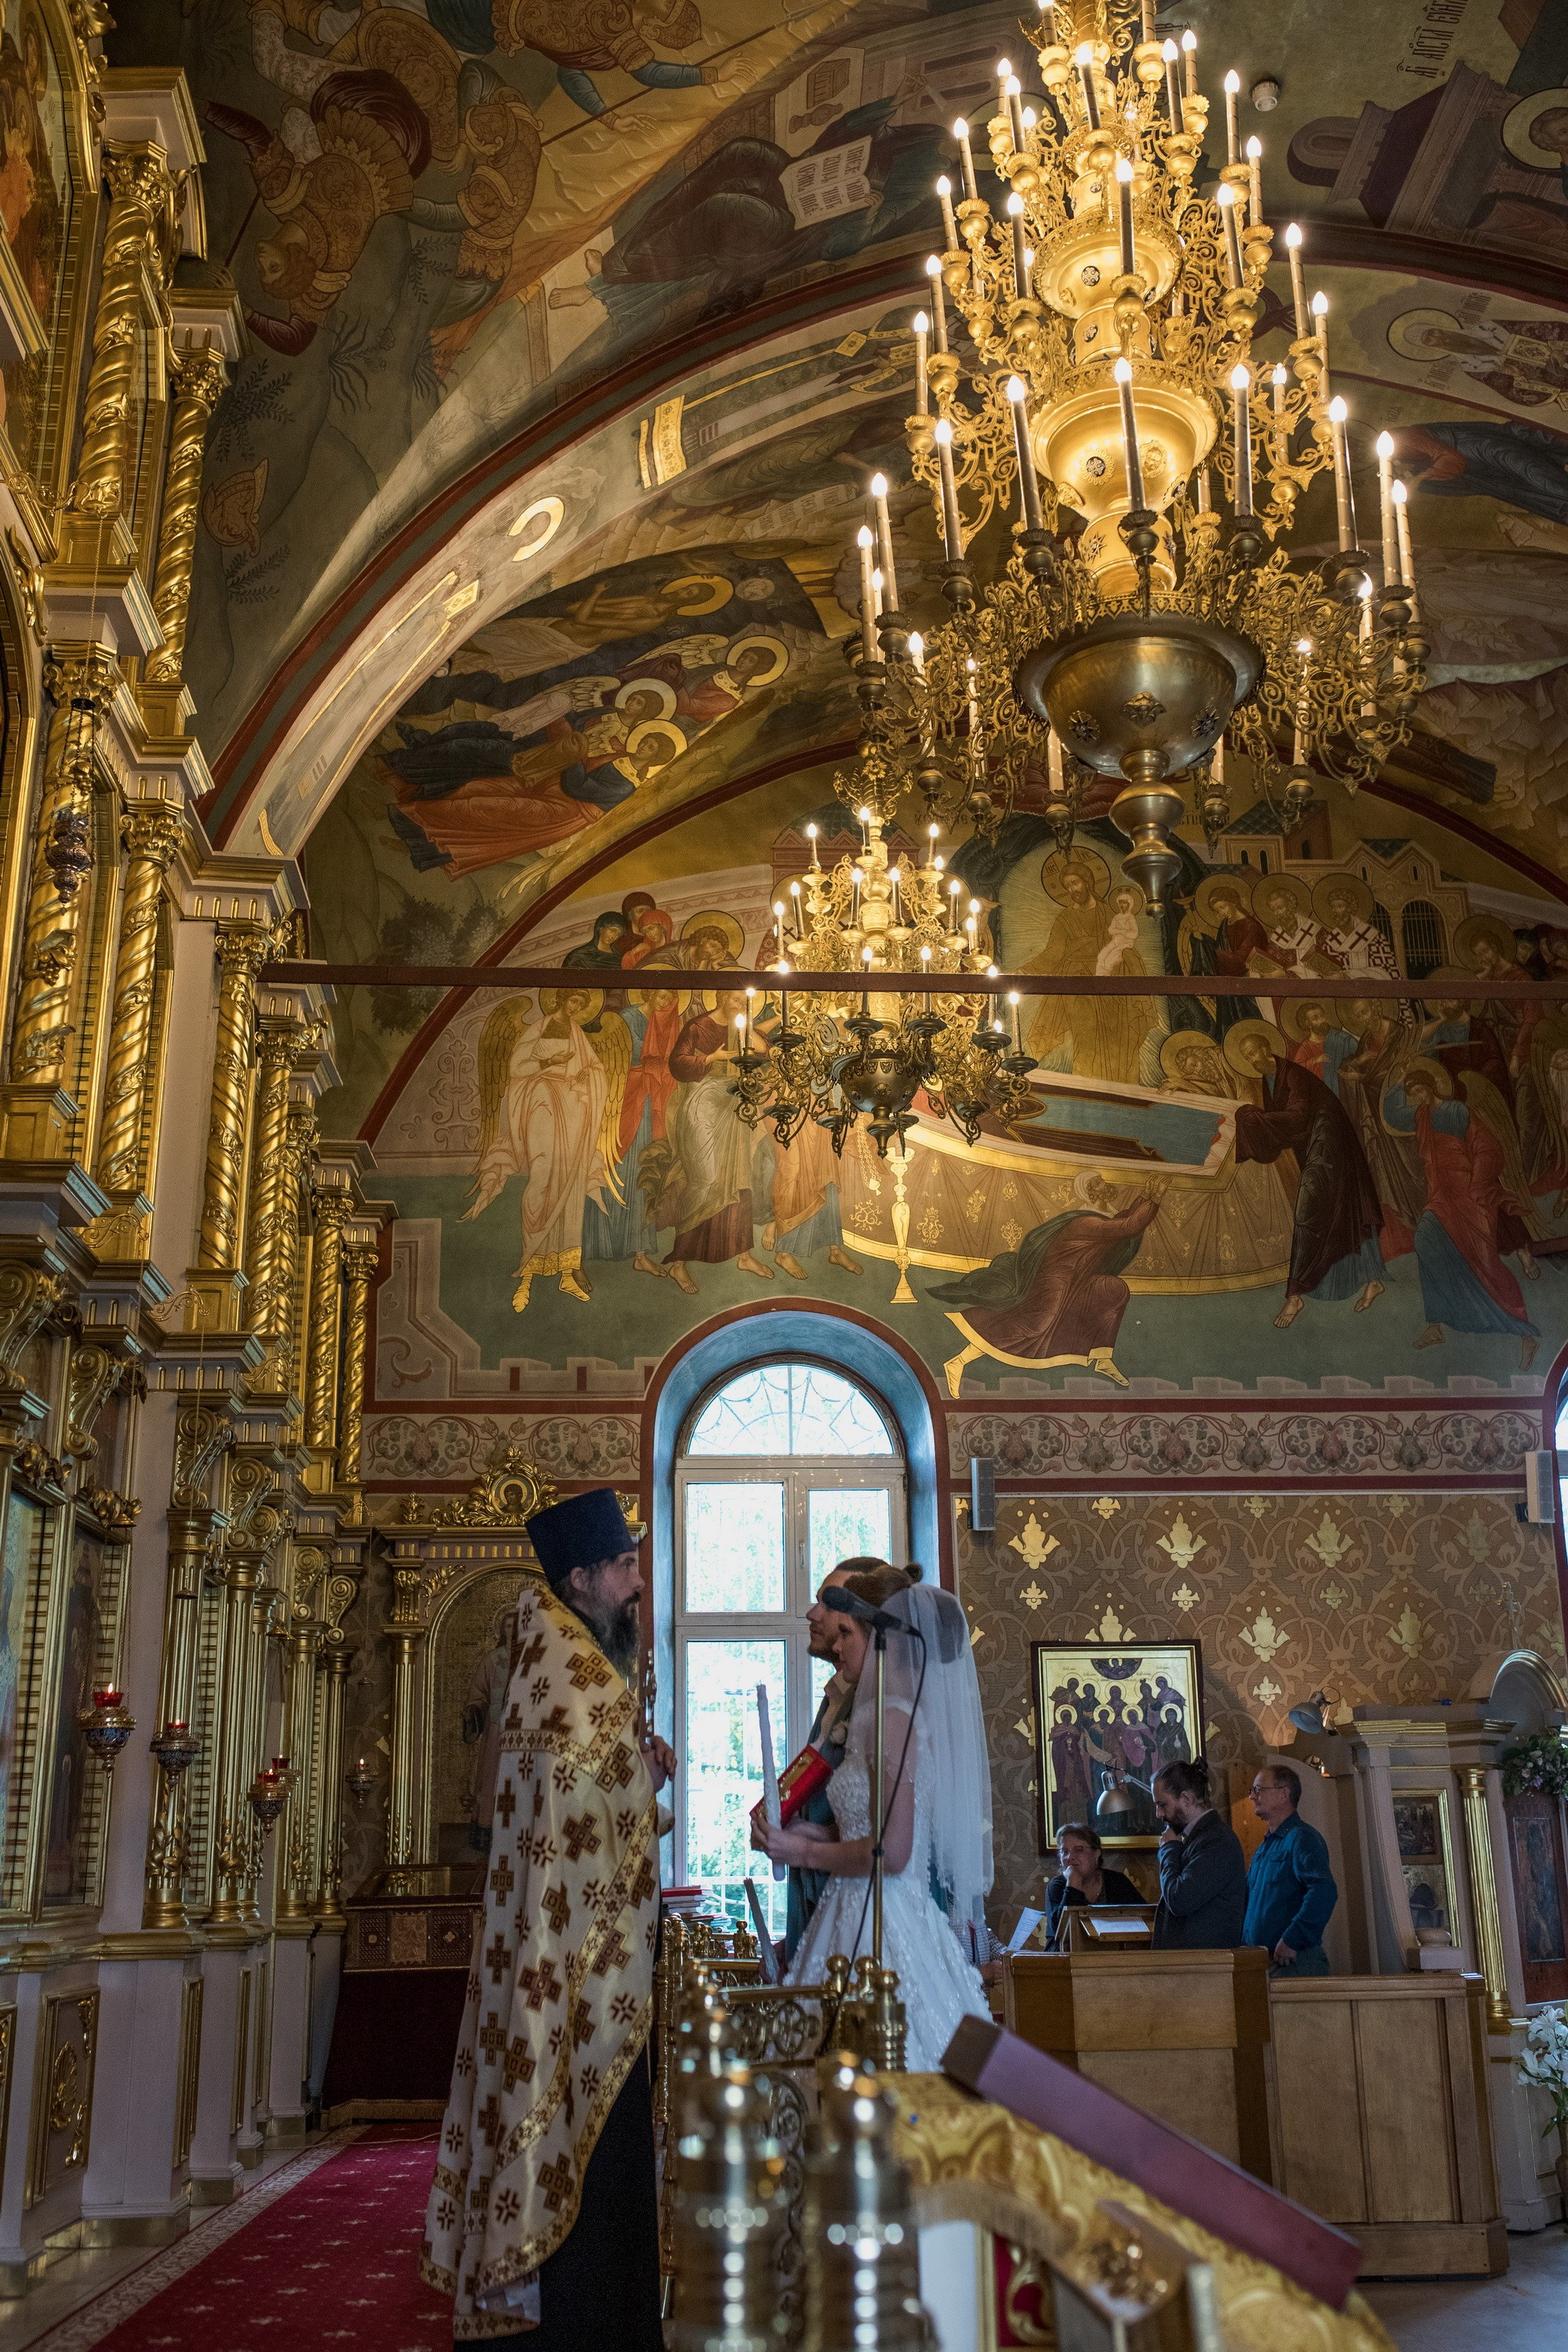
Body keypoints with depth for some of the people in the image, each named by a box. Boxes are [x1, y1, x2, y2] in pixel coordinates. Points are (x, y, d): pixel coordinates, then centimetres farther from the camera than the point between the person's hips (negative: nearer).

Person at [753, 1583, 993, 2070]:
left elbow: (892, 1853, -20)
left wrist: (805, 1853, -7)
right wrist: (818, 1834, 15)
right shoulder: (912, 1714, 14)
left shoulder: (894, 1719, -15)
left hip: (878, 1924, -9)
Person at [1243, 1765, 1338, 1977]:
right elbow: (1245, 1894, 28)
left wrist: (1292, 1941, -24)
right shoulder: (1266, 1846, 20)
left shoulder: (1302, 1838, -11)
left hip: (1295, 1961, -8)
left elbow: (1324, 1892, -25)